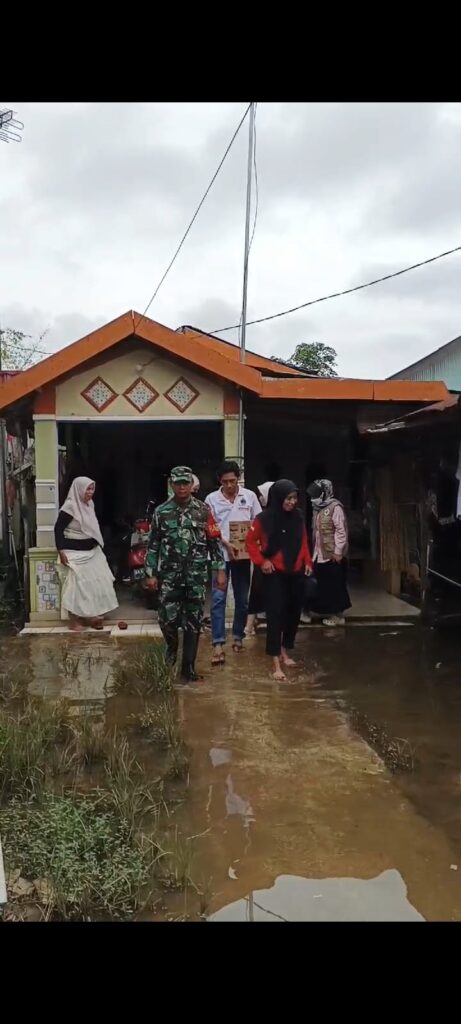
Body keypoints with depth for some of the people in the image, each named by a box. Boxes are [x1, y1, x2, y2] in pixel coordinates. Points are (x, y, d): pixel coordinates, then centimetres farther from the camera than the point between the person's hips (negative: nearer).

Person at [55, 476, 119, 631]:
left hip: (92, 551, 8)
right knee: (77, 585, -5)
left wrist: (98, 545, 21)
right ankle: (75, 620, 4)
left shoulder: (89, 504, 8)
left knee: (97, 582, 9)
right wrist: (61, 551, -21)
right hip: (75, 553, -8)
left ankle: (91, 615, 19)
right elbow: (58, 529, -16)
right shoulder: (70, 506, -16)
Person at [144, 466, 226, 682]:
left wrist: (220, 570, -1)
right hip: (169, 575, 0)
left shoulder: (203, 510, 2)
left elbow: (214, 542, 3)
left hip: (196, 576, 0)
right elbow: (153, 545, 5)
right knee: (167, 619, -5)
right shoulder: (161, 512, 3)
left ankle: (188, 666, 15)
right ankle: (172, 646, 28)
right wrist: (150, 573, 0)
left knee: (193, 622, 3)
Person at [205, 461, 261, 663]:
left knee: (242, 599, 10)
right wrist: (226, 544, -17)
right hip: (220, 553, -2)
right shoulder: (212, 499, -2)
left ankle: (238, 637, 25)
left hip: (243, 553, 2)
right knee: (218, 598, -7)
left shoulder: (249, 496, 1)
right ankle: (218, 644, -8)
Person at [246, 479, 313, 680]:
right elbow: (250, 541, -1)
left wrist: (307, 562, 5)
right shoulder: (264, 519, -11)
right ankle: (276, 664, -5)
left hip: (296, 574, 5)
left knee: (293, 614, 13)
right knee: (275, 616, -7)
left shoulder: (298, 517, 1)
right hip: (274, 575, -4)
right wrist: (261, 561, -10)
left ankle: (285, 652, 34)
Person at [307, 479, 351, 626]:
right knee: (323, 585, 12)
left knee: (335, 585, 0)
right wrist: (315, 550, 17)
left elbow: (341, 531, -17)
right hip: (320, 554, 8)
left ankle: (338, 615, 9)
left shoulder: (335, 507, -13)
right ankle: (330, 611, 23)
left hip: (332, 555, -8)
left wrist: (338, 552, -19)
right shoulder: (317, 508, 13)